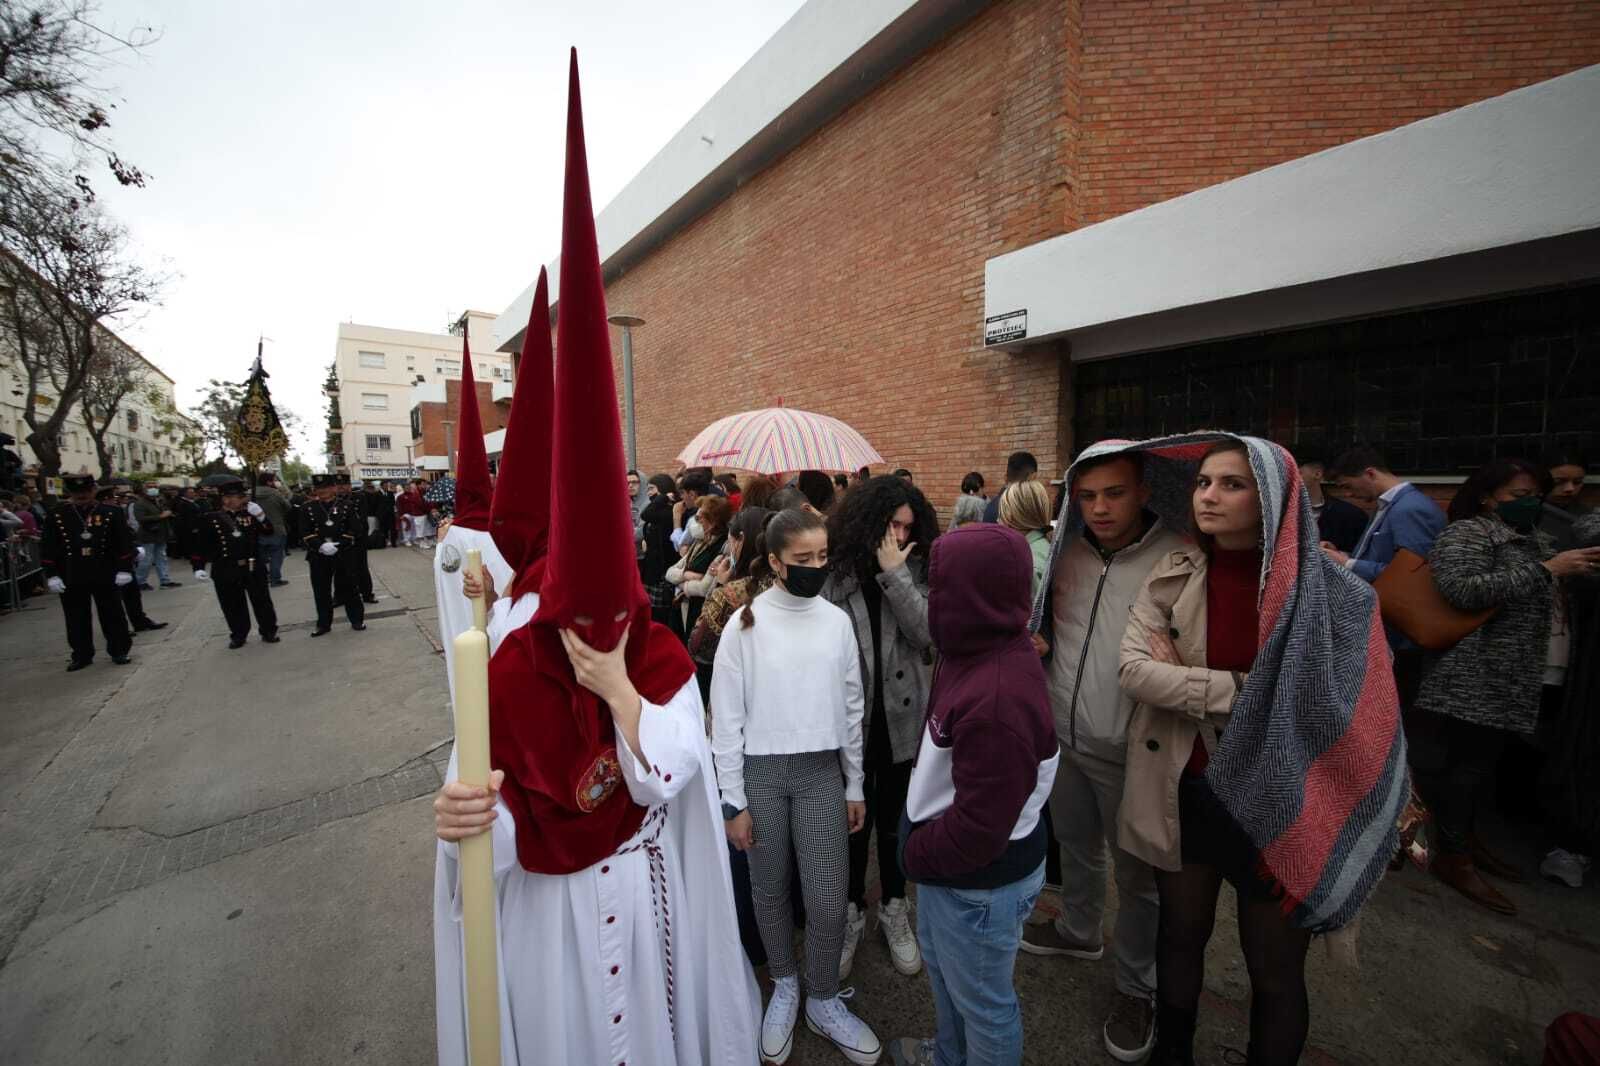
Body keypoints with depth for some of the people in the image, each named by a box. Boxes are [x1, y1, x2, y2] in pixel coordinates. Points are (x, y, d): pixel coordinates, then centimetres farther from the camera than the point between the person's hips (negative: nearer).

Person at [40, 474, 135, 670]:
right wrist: (51, 575, -2)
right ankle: (81, 655, 19)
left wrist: (124, 569, -7)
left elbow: (124, 543, -2)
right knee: (77, 620, 8)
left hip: (105, 577, -2)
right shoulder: (56, 516, 2)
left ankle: (119, 651, 16)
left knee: (112, 616, 6)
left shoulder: (111, 513, -1)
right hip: (71, 579, 2)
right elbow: (48, 547, 3)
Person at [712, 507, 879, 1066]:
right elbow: (726, 717, -6)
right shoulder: (745, 624, -10)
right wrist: (733, 800, -5)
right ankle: (785, 986, 42)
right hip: (761, 772, -1)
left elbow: (851, 709, 6)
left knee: (828, 899, 5)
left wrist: (855, 786, 10)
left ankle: (823, 1001, 33)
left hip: (821, 771, 2)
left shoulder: (838, 620, -1)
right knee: (769, 891, 15)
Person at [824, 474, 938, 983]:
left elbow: (926, 632, -15)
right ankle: (853, 911, 39)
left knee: (894, 818, 18)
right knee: (853, 820, 15)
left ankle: (894, 908, 42)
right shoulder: (836, 572, -10)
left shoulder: (916, 570, -2)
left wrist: (895, 573, -20)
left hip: (901, 716, 2)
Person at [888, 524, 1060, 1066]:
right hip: (949, 863, 10)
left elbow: (980, 827, -30)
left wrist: (917, 853, -13)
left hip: (980, 881, -10)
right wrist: (922, 848, 8)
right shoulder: (988, 652, -5)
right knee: (942, 962, 32)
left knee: (981, 999, 17)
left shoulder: (997, 700, -37)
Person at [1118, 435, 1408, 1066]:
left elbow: (1315, 704, -16)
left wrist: (1183, 679, -16)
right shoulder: (1171, 576, -6)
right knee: (1180, 936, 23)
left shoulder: (1328, 590, -12)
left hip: (1275, 802, -2)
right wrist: (1242, 688, -21)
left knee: (1275, 971, 18)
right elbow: (1134, 668, -14)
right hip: (1184, 792, 2)